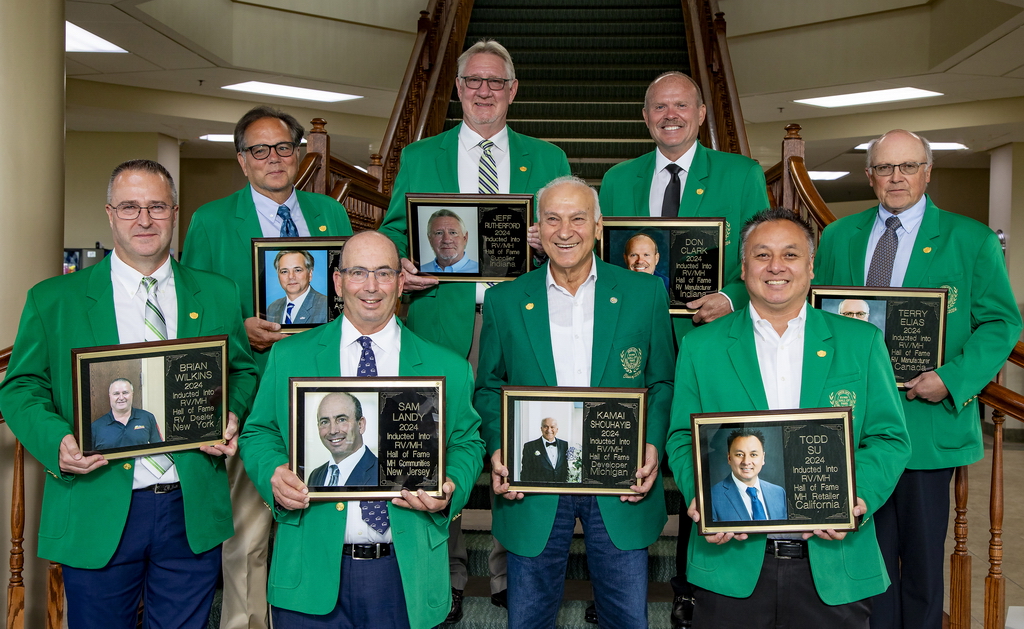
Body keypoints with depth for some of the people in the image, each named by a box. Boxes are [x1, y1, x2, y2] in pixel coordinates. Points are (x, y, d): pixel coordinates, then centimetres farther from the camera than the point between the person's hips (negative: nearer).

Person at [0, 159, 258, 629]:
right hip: (95, 515, -1)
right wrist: (57, 439, -15)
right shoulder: (52, 300, 2)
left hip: (193, 514, 2)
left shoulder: (218, 295, 7)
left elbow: (243, 372, 15)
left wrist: (232, 419, -5)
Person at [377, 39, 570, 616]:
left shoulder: (548, 159, 13)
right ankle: (447, 574, 20)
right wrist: (398, 266, -12)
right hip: (442, 323, 0)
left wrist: (548, 243, -12)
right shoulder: (419, 157, 13)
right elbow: (395, 231, 9)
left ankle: (512, 574, 21)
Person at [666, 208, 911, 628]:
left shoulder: (862, 342, 5)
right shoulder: (699, 347, 4)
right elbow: (683, 439, 5)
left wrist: (859, 499, -14)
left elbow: (889, 438, 4)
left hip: (834, 564, 1)